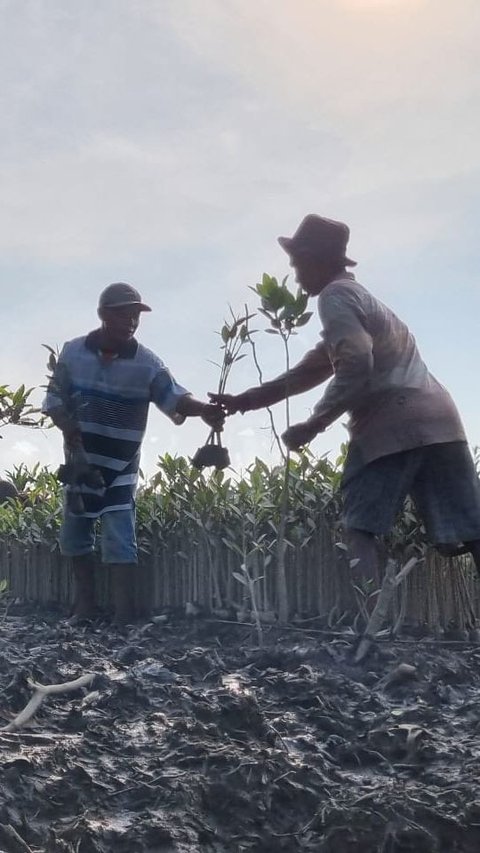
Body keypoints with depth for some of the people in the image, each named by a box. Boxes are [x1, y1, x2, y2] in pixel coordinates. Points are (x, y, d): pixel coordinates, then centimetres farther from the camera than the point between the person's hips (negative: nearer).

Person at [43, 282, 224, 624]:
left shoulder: (148, 363, -12)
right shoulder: (73, 352, -5)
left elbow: (174, 397, -25)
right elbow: (55, 400, -2)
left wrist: (203, 409, -46)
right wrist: (74, 437, -16)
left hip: (120, 466, -3)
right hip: (80, 462, 3)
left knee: (120, 541, -10)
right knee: (75, 536, 11)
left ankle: (124, 618, -9)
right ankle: (85, 608, 26)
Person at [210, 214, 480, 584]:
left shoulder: (335, 295, 1)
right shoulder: (358, 294, 31)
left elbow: (355, 366, -15)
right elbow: (307, 373, 33)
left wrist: (313, 425, -6)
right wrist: (242, 401, 32)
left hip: (394, 423, -9)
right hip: (438, 419, 9)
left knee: (359, 529, -4)